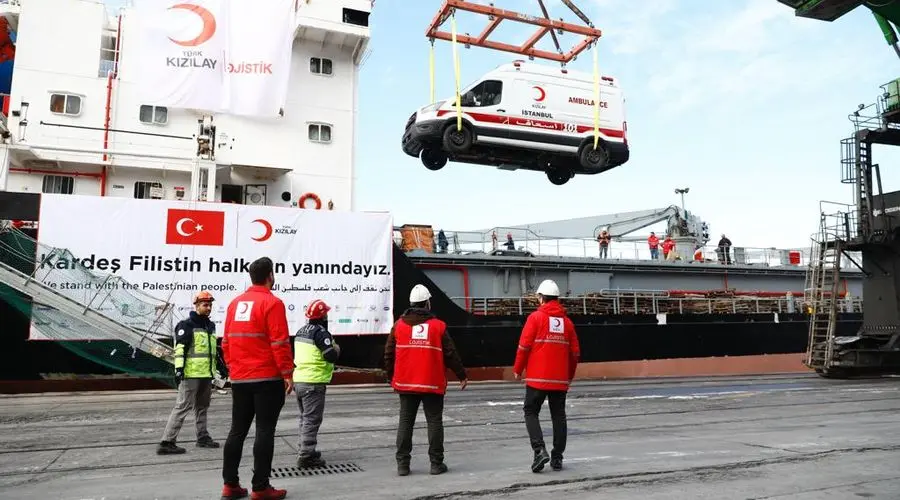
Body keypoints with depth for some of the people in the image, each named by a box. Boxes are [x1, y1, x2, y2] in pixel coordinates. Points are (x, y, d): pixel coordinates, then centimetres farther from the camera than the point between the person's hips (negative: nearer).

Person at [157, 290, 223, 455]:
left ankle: (203, 437, 28)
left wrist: (216, 367, 28)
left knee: (202, 407, 17)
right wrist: (179, 368, -22)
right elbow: (180, 348, -15)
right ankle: (166, 442, -5)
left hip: (207, 374, 8)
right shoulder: (186, 325, -8)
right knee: (183, 406, -9)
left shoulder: (210, 326, 17)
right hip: (191, 374, -8)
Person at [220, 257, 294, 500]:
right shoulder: (272, 303, -11)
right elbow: (280, 343, -16)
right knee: (265, 431, 0)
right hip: (267, 379, -6)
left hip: (239, 379, 7)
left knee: (237, 430, 13)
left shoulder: (236, 302, 10)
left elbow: (226, 342, 13)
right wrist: (287, 373, -11)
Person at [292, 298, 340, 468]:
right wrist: (336, 349, 0)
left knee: (305, 417, 19)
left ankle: (305, 450, 29)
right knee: (312, 419, -4)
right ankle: (306, 456, -3)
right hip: (313, 382, -9)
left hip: (298, 380, 9)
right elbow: (331, 356, -21)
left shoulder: (301, 331, 13)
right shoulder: (320, 333, -14)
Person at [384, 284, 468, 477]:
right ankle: (436, 463, 9)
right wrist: (462, 375, 9)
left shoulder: (398, 325, 1)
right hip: (433, 384, -2)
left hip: (405, 384, 2)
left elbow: (389, 354, 6)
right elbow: (450, 354, -2)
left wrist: (391, 376, 19)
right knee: (434, 422, 7)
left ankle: (402, 464, 10)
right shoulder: (438, 326, -5)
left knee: (405, 422, 9)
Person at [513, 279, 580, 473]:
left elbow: (524, 346, -9)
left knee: (531, 412, 6)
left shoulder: (536, 317, -6)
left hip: (537, 377, -4)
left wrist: (517, 369, 3)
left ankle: (540, 450, -9)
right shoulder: (567, 321, 8)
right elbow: (574, 352, 11)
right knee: (559, 415, 11)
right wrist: (570, 375, 23)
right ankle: (557, 457, 14)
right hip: (560, 380, 4)